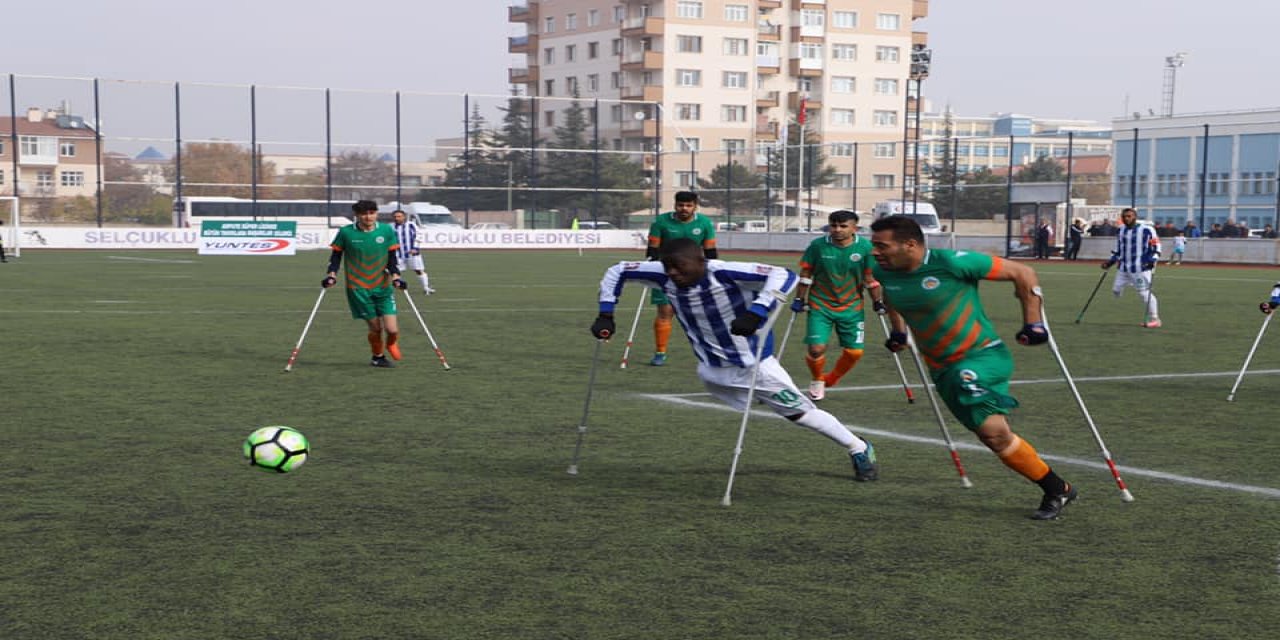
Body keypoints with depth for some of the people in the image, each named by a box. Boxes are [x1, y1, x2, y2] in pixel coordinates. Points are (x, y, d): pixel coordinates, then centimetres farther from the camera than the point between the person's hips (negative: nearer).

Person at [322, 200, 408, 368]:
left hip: (383, 287, 1)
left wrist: (395, 276, -9)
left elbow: (392, 256, 5)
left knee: (392, 329, -8)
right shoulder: (345, 232, -7)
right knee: (375, 327, -1)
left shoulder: (387, 231, -2)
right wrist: (332, 274, -9)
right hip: (358, 288, -1)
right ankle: (378, 357, 27)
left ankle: (392, 343, 29)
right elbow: (336, 255, 4)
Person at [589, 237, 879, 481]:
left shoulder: (725, 273, -32)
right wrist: (605, 315, -8)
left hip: (754, 364, -5)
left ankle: (860, 449, 24)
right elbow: (616, 272, -2)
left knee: (800, 412, 4)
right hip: (712, 368, 6)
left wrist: (756, 314, -52)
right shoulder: (664, 277, -16)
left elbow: (785, 276, -41)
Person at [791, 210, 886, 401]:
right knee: (816, 348, -11)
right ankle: (816, 380, 21)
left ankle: (831, 380, 28)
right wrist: (799, 299, -1)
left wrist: (877, 302, 5)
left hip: (852, 307, 2)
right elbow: (805, 273, -1)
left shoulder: (865, 247, -9)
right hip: (820, 306, -1)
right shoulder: (818, 245, -11)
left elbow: (870, 277, 1)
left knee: (854, 352, 0)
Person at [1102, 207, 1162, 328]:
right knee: (1116, 290, 4)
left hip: (1141, 268, -7)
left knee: (1144, 293, -9)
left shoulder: (1146, 230, -7)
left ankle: (1154, 319, 2)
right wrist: (1110, 262, 12)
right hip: (1124, 268, 7)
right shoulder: (1121, 232, 14)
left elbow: (1156, 247, -5)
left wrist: (1152, 260, -18)